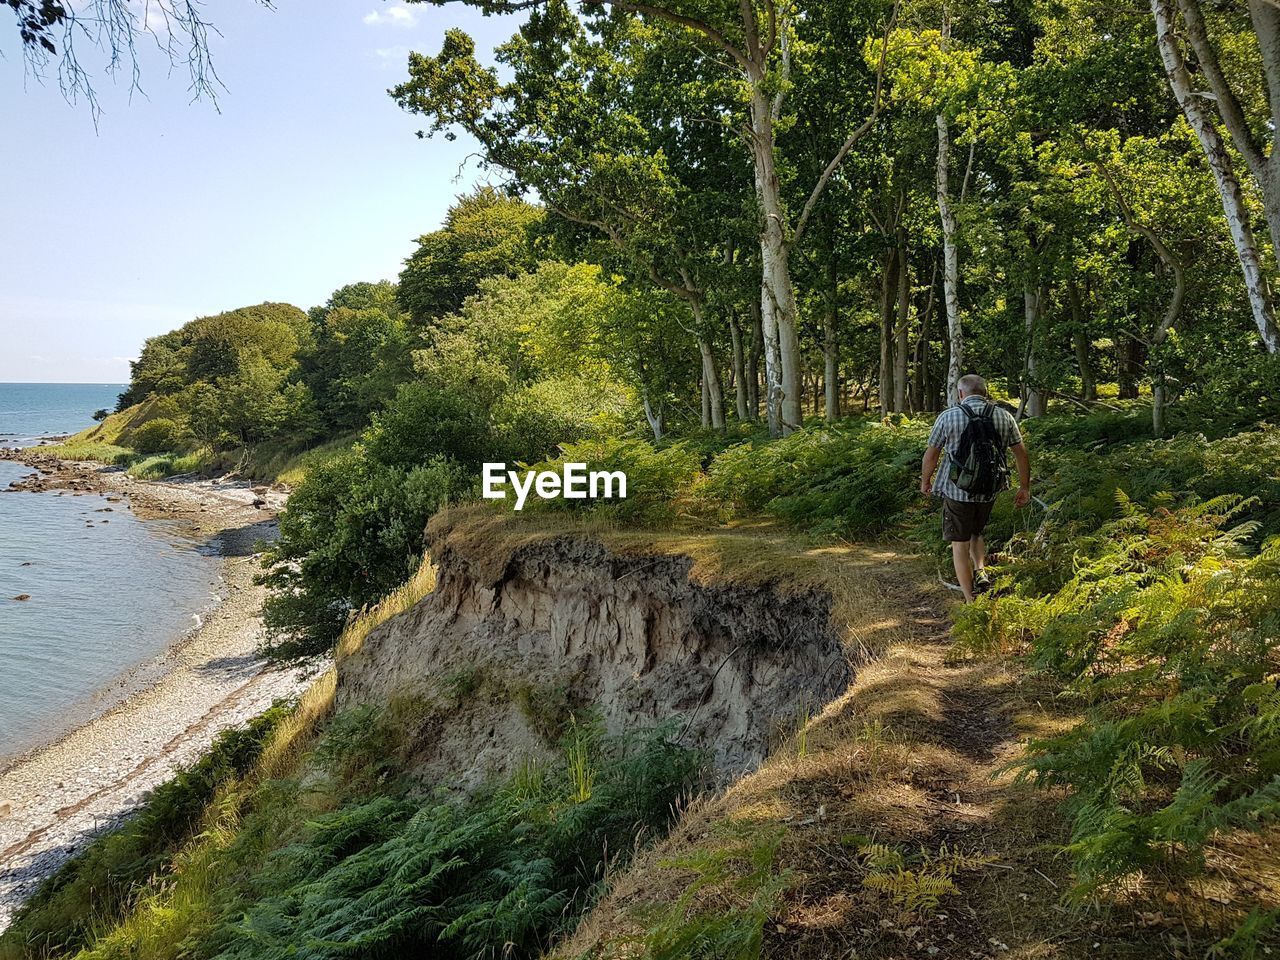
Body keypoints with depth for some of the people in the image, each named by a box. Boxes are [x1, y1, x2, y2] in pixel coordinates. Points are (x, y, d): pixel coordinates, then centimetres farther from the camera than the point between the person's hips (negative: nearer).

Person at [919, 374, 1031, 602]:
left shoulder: (948, 416, -7)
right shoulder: (1004, 416, 1)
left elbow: (931, 455, -2)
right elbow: (1021, 454, 4)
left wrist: (925, 481, 14)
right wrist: (1024, 488, 15)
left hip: (957, 490, -3)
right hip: (989, 491, 4)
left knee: (960, 544, 6)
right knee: (976, 533, 28)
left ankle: (970, 602, 7)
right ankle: (981, 571, 7)